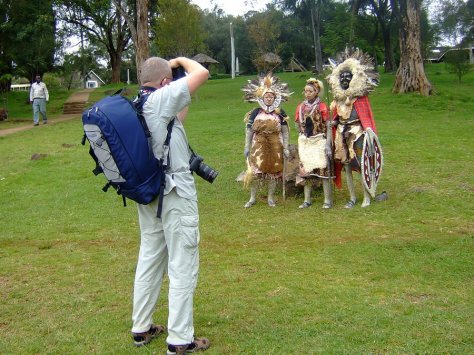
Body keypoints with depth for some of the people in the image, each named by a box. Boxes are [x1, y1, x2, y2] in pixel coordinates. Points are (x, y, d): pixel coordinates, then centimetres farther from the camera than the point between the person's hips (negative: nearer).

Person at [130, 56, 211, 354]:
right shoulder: (159, 99, -15)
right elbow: (202, 73, -16)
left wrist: (186, 101, 18)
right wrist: (181, 60, 2)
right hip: (175, 194, -9)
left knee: (149, 259, 16)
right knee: (183, 267, -1)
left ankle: (141, 328, 25)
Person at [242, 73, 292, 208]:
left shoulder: (280, 113, 3)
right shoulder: (255, 113, 3)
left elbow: (285, 132, 3)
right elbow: (249, 131, 6)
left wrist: (286, 148, -1)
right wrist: (247, 147, 2)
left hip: (275, 146, 0)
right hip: (259, 145, 0)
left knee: (273, 171, 7)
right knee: (255, 171, -3)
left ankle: (270, 197, 21)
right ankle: (253, 198, 12)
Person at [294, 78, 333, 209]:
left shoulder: (322, 106, -5)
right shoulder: (301, 107, 7)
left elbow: (328, 127, -6)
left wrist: (328, 144, -11)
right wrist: (304, 134, 7)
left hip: (319, 141, -4)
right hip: (304, 142, 5)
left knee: (323, 169, -6)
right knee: (305, 170, 6)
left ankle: (328, 200, 0)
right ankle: (307, 200, 13)